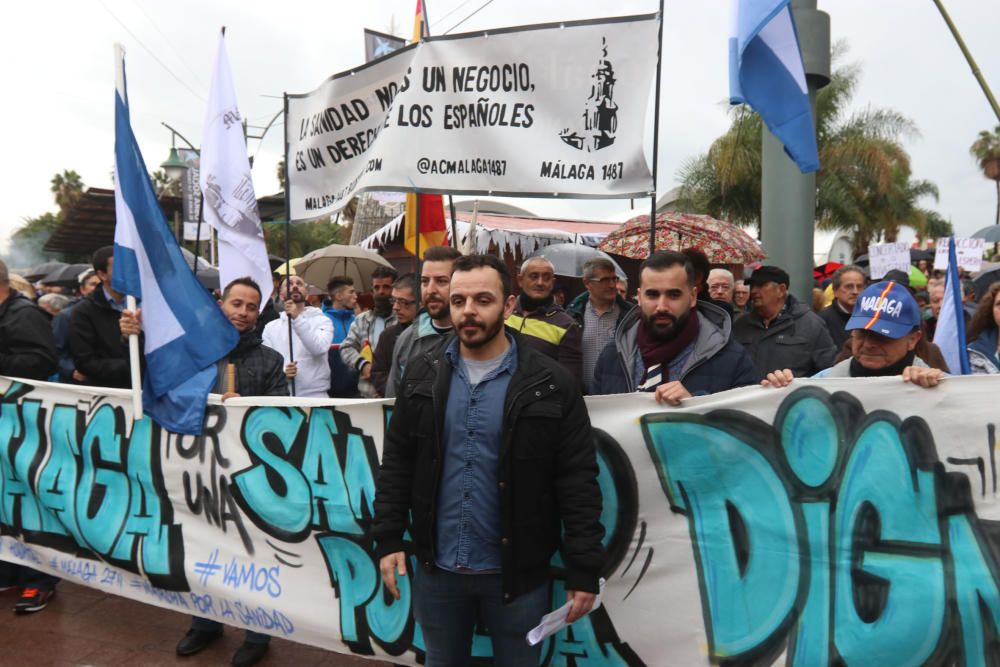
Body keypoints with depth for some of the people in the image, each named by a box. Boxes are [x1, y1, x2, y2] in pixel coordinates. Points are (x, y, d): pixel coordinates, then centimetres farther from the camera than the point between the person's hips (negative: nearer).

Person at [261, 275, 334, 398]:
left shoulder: (322, 320, 2)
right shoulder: (271, 327, 11)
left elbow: (319, 348, -16)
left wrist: (297, 318, -21)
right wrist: (282, 372, -16)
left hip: (316, 397, -2)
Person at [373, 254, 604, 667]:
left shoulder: (551, 383, -10)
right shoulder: (422, 375, 0)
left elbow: (578, 481, -9)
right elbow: (396, 463, 5)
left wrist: (583, 569, -9)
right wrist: (389, 539, 2)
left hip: (518, 571, -2)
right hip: (436, 567, 3)